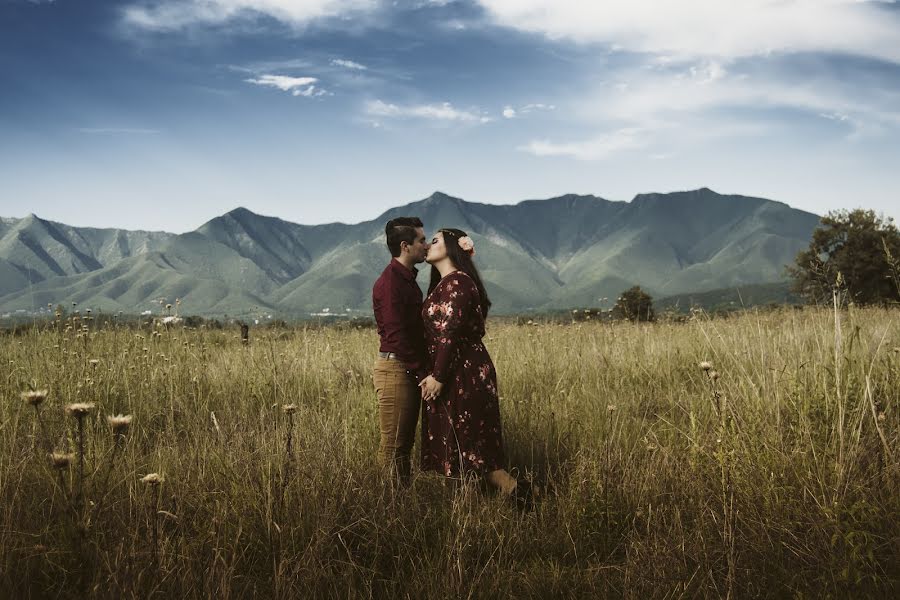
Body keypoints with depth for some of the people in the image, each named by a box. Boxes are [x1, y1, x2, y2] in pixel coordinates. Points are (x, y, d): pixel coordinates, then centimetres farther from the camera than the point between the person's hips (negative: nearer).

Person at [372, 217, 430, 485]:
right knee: (393, 445, -3)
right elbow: (396, 336, -21)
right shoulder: (389, 282, -16)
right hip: (395, 369, -10)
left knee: (405, 442, 15)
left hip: (409, 370, 10)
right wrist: (422, 372, -18)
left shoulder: (408, 278, 16)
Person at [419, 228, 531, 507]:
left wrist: (438, 376, -21)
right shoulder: (443, 284, 16)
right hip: (455, 373, 10)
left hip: (463, 373, -10)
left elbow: (450, 334, -21)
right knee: (454, 441, 12)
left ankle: (514, 489, -1)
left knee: (466, 442, -5)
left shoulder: (457, 283, -15)